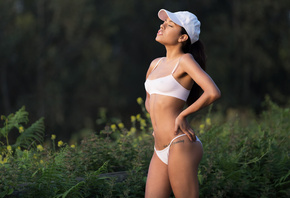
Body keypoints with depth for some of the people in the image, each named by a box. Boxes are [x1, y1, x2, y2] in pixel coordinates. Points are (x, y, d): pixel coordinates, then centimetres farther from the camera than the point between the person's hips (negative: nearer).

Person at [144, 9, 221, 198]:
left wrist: (181, 116, -11)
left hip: (180, 146, -8)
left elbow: (213, 92, -21)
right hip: (161, 152, 8)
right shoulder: (156, 64, 17)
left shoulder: (185, 60, -6)